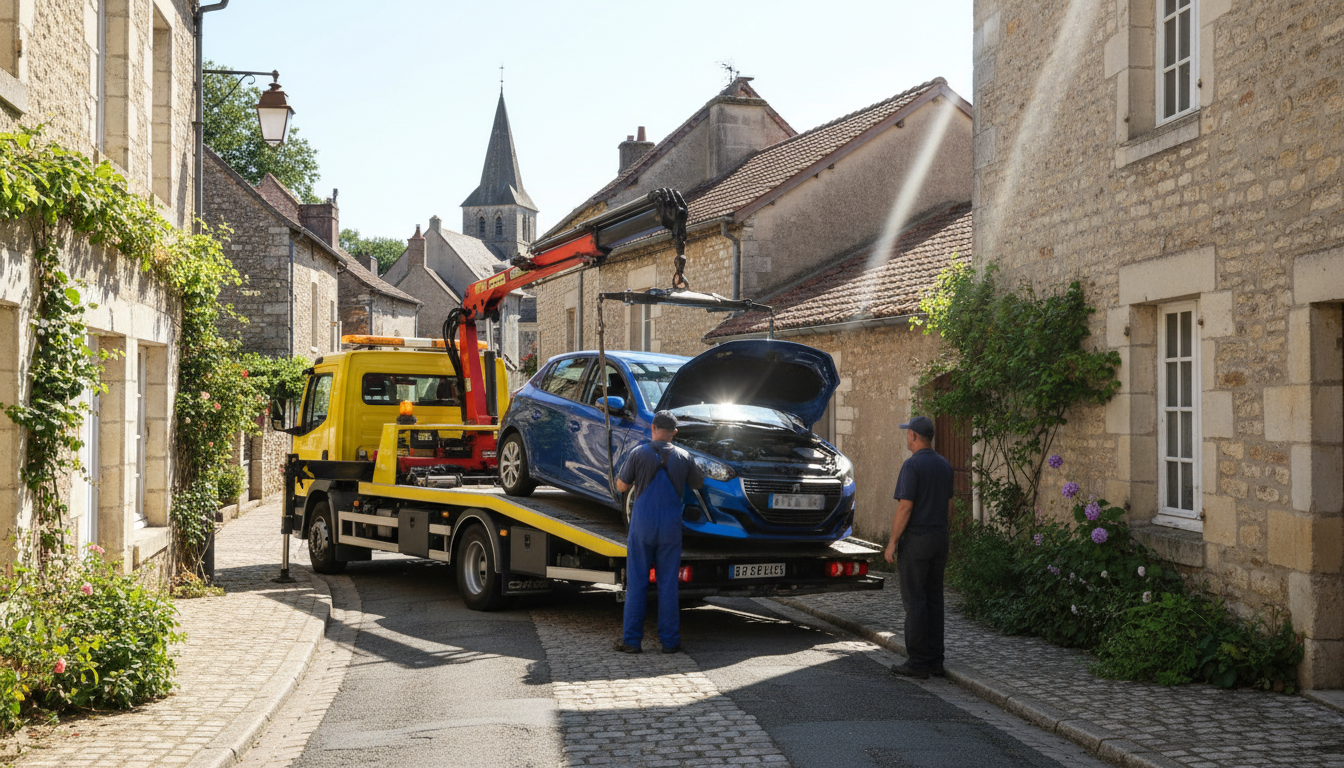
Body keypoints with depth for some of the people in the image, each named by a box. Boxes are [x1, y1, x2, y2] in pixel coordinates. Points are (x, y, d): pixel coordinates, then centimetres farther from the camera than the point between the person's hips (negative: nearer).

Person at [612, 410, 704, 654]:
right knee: (668, 583, 7)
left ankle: (631, 640, 6)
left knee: (636, 582, 4)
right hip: (671, 524, 2)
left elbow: (621, 486, 0)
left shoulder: (639, 453, -4)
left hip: (643, 523, -1)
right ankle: (670, 640, 10)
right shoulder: (683, 457, 2)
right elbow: (698, 484, 15)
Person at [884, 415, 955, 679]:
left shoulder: (912, 465, -15)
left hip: (915, 540, -8)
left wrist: (892, 542, -13)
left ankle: (917, 663, -2)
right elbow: (948, 506, 15)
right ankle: (935, 660, 14)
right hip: (939, 538, 8)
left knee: (914, 601, -3)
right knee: (934, 599, 11)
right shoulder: (944, 466, 10)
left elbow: (905, 508, -19)